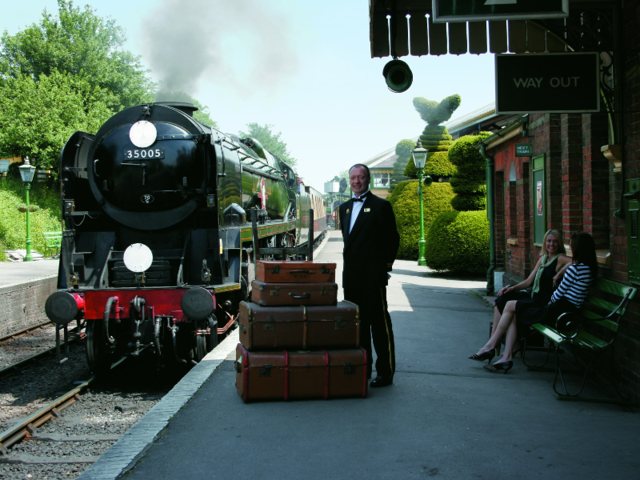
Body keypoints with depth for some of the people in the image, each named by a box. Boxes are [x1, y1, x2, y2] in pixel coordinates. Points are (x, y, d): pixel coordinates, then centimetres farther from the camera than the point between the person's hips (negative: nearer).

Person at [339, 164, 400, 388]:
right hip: (351, 275, 7)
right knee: (357, 323, 12)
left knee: (379, 323, -4)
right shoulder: (345, 207, 16)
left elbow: (393, 239, -4)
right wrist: (349, 263, 16)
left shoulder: (381, 206, -4)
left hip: (373, 276, -7)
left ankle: (385, 372, 1)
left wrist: (385, 266, -5)